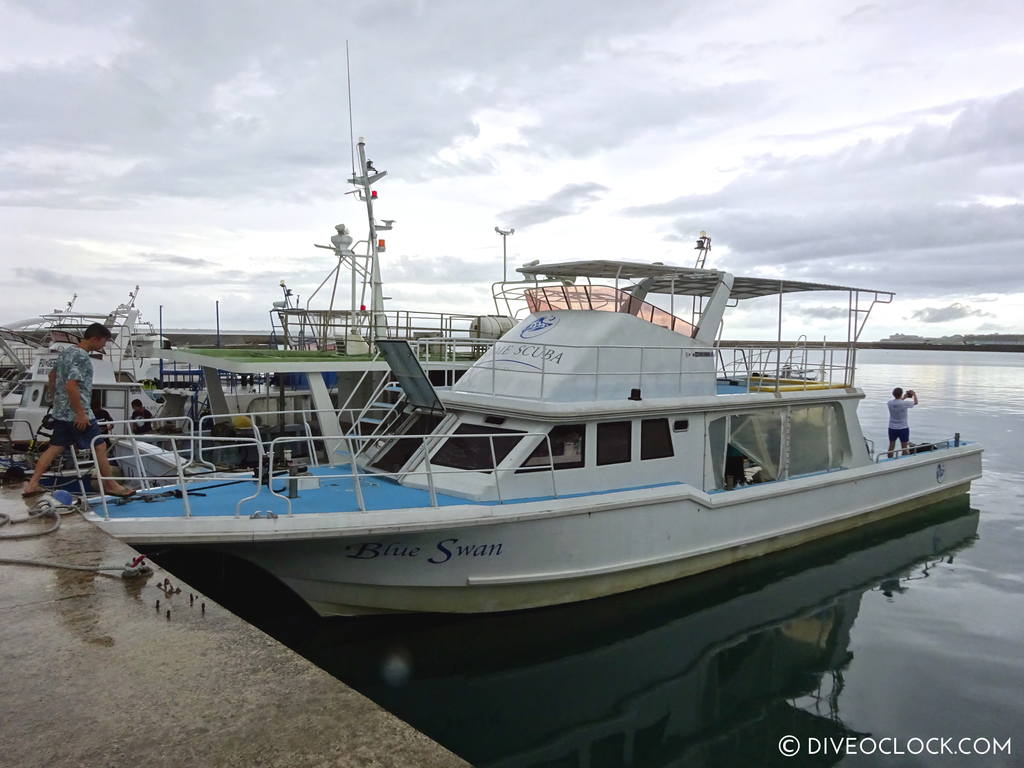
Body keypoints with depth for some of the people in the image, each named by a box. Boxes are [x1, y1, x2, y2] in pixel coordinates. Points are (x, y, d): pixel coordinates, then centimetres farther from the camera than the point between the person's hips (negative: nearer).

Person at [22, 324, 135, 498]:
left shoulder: (66, 352, 13)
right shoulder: (82, 357, -19)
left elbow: (52, 375, 25)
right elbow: (71, 386, -25)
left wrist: (58, 398, 30)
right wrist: (80, 414, -22)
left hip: (60, 412, 9)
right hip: (76, 414, -9)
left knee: (56, 447, 12)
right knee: (100, 446, 1)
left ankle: (32, 485, 12)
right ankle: (110, 485, 9)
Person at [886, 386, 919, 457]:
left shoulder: (889, 403, -8)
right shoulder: (905, 403, -18)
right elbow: (915, 402, 3)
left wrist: (904, 397, 27)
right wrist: (914, 394, 19)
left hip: (892, 428, 3)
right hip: (903, 428, -3)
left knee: (891, 447, 11)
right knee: (904, 448, 7)